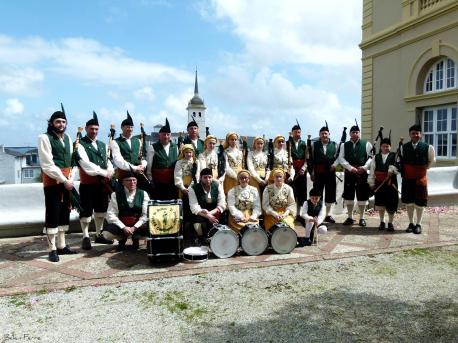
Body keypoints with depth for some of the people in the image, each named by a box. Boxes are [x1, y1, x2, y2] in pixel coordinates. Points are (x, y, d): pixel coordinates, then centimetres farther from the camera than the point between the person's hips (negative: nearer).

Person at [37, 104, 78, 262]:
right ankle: (52, 249, 6)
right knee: (52, 214, -3)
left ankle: (62, 246, 22)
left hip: (67, 181, 7)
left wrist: (71, 178, -1)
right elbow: (47, 165, -14)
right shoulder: (44, 138, -8)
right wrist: (63, 180, -15)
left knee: (64, 213, 11)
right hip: (52, 181, -7)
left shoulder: (67, 138, 12)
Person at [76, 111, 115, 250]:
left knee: (101, 209, 13)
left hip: (102, 183, 7)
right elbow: (86, 164, -18)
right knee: (86, 210, 0)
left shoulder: (102, 145, 15)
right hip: (87, 184, -7)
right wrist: (104, 172, -20)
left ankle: (99, 235, 26)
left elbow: (108, 161, 13)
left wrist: (110, 172, -8)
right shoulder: (80, 144, -7)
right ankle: (86, 237, 12)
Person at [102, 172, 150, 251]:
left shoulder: (143, 194, 0)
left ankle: (136, 238, 8)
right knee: (107, 234, -30)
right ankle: (122, 239, 9)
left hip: (138, 225, 1)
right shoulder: (116, 194, -2)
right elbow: (111, 215, -10)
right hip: (121, 225, 0)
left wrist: (134, 227, -18)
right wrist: (123, 227, -21)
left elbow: (146, 214, -7)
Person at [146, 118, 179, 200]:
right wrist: (150, 180, -2)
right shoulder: (152, 148, -1)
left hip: (172, 183, 3)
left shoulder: (175, 147, 10)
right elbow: (149, 166, 0)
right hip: (157, 183, -3)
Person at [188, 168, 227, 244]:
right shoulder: (193, 189, -9)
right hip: (199, 215, -1)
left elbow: (222, 205, -7)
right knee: (199, 225, -28)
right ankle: (203, 244, -2)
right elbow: (194, 208, -16)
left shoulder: (218, 186, -4)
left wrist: (210, 213, -24)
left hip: (215, 214, 2)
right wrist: (208, 216, -31)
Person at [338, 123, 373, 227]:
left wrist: (364, 167, -14)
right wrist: (350, 168, -12)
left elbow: (371, 157, -1)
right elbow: (341, 158, 0)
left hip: (362, 173, -1)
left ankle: (362, 218, 14)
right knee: (348, 195, 5)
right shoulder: (345, 145, 9)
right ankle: (350, 217, 17)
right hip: (349, 173, 2)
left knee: (362, 195, 2)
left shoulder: (366, 144, 5)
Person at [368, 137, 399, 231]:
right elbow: (372, 170, 6)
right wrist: (371, 183, 3)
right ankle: (382, 222, 24)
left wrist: (392, 169, -27)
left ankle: (390, 223, 16)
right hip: (379, 183, 2)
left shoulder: (394, 156, 1)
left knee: (391, 204, 1)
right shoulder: (376, 157, 8)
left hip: (391, 183, -2)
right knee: (380, 203, 10)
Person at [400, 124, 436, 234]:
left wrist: (425, 168, 4)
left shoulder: (428, 147, -6)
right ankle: (411, 223, 21)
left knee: (420, 202, 4)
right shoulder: (404, 147, 1)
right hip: (407, 179, 2)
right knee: (409, 201, 8)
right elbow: (401, 162, 11)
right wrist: (403, 172, 3)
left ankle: (418, 224, 16)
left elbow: (432, 160, 9)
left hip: (420, 179, -2)